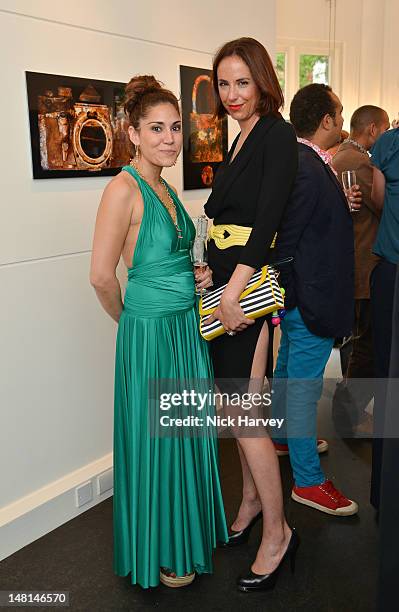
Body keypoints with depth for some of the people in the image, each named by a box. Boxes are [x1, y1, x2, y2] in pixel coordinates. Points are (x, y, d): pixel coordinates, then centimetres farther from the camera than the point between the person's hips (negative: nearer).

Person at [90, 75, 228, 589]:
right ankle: (159, 554, 29)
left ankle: (189, 532, 40)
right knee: (156, 442, 7)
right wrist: (130, 320, -3)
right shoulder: (124, 188, -16)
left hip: (188, 325, 8)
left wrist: (198, 276, 4)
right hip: (150, 333, -8)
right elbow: (102, 275, -18)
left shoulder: (165, 188, 10)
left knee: (190, 433, 18)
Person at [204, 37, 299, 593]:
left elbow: (268, 217, -19)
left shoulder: (276, 134, -9)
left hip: (254, 281, -9)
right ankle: (251, 501, 32)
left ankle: (277, 532, 11)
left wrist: (234, 289, -24)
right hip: (228, 281, 9)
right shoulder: (242, 138, 18)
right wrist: (214, 270, 13)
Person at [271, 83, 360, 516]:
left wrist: (341, 205, 5)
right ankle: (308, 481, 13)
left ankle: (285, 436, 44)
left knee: (286, 371, 24)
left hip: (294, 297, 11)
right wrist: (286, 297, -19)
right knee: (304, 385, 0)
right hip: (310, 299, -10)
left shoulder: (298, 162, 8)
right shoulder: (308, 170, -23)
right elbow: (282, 241, -24)